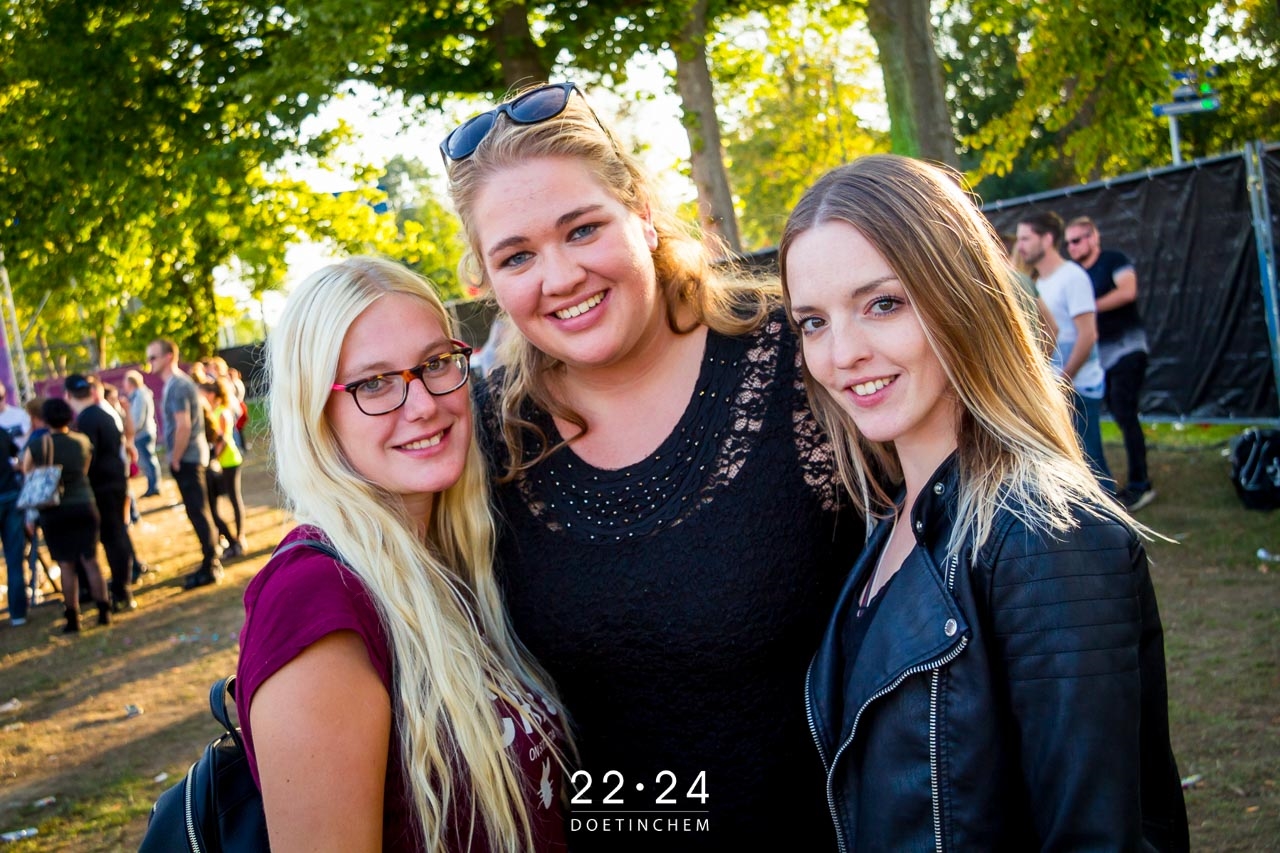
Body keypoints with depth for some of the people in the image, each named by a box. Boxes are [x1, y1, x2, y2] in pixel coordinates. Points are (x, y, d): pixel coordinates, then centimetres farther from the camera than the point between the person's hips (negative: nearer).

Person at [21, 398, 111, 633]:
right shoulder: (83, 442, 0)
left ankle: (73, 619, 5)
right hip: (84, 506, 2)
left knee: (66, 566, 3)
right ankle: (104, 611, 9)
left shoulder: (35, 447, -7)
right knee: (91, 561, 9)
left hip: (54, 512, -2)